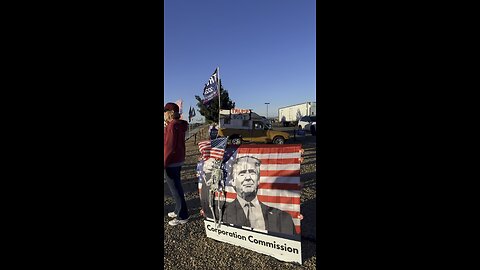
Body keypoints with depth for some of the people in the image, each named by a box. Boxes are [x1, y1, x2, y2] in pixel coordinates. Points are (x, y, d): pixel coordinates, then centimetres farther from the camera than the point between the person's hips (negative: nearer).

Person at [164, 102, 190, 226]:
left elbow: (169, 146, -22)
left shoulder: (172, 125, -19)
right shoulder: (180, 125, 9)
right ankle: (178, 211, 35)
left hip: (171, 162, -9)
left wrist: (164, 163, -17)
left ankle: (182, 216, 13)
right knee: (177, 187, 19)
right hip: (178, 160, 9)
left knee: (175, 189, 1)